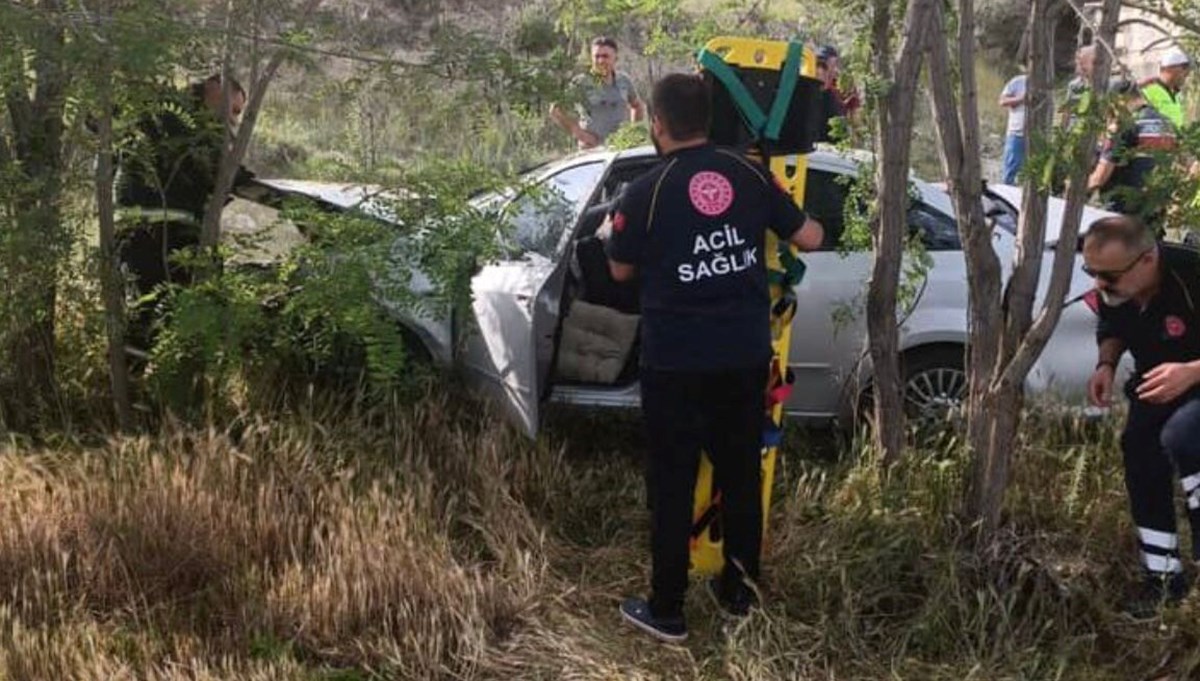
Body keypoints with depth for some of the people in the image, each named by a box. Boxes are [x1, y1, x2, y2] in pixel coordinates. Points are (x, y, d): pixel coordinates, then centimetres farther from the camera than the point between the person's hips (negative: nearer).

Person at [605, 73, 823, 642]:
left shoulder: (645, 194, -12)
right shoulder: (751, 177, -2)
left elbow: (621, 270, 3)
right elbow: (810, 238, 8)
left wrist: (615, 233, 23)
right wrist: (808, 222, 31)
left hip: (675, 365, -4)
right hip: (746, 358, 4)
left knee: (672, 485, 6)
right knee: (742, 473, 17)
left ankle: (667, 611, 14)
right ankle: (738, 589, 30)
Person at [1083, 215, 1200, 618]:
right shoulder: (1112, 290, -15)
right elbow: (1111, 329, 9)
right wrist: (1106, 364, -11)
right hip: (1156, 385, 7)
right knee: (1140, 455, -4)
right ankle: (1164, 577, 12)